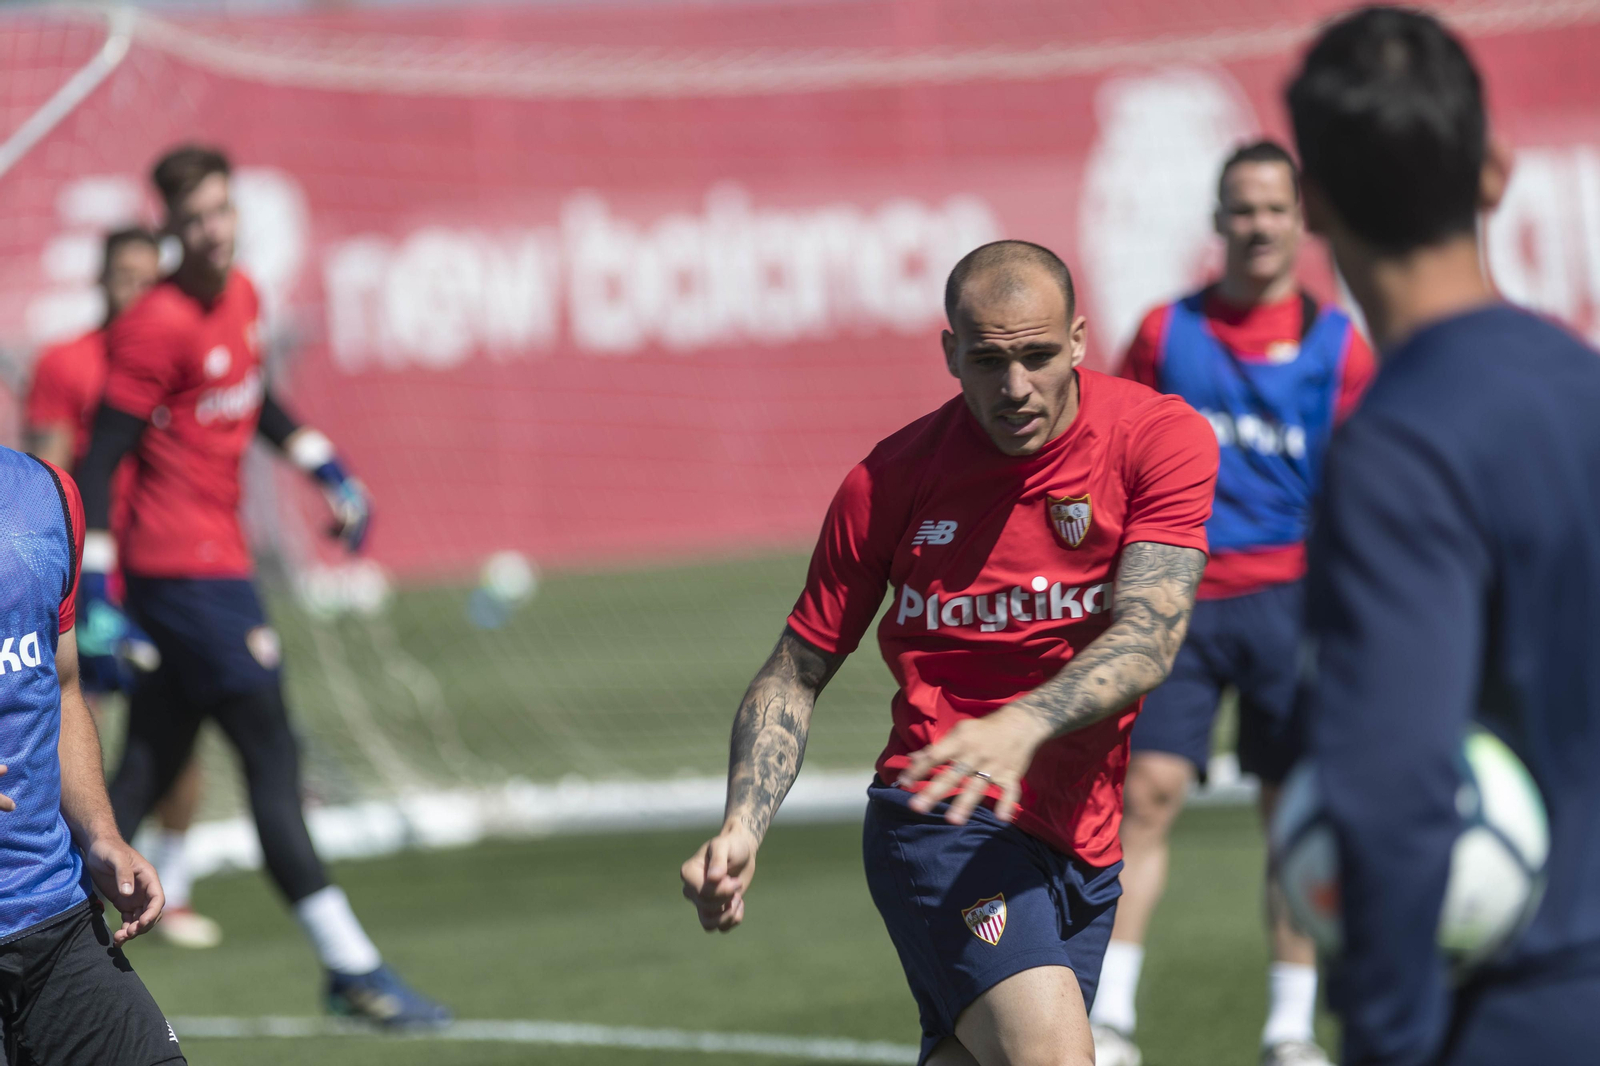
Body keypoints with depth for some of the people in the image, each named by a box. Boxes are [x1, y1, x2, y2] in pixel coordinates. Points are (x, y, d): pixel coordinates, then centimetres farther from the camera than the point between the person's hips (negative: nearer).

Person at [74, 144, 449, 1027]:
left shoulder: (240, 296, 10)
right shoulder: (158, 325, -16)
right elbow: (100, 459, -16)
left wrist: (328, 469, 23)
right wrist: (93, 591, -20)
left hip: (213, 563, 9)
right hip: (185, 565, -9)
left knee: (150, 765, 10)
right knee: (272, 757, -9)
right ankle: (351, 970, -8)